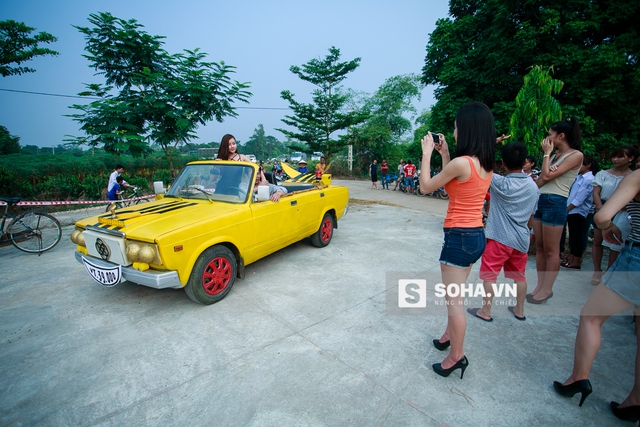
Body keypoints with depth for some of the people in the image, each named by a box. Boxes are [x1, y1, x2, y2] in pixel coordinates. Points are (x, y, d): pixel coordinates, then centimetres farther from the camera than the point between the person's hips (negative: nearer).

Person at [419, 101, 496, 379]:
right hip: (476, 235, 9)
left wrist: (427, 153, 1)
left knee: (454, 300, 4)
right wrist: (444, 154, 15)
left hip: (459, 237, -9)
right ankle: (450, 335, 43)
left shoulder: (462, 162, -20)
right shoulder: (486, 164, 7)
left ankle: (456, 356, 19)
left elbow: (426, 187, -9)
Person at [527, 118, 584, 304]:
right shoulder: (556, 155, 17)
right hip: (541, 200, 8)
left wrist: (546, 153, -4)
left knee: (551, 251, 0)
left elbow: (547, 176, -14)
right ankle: (540, 285, 20)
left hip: (555, 203, -8)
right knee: (539, 247, 11)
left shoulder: (576, 155, -7)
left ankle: (547, 289, 10)